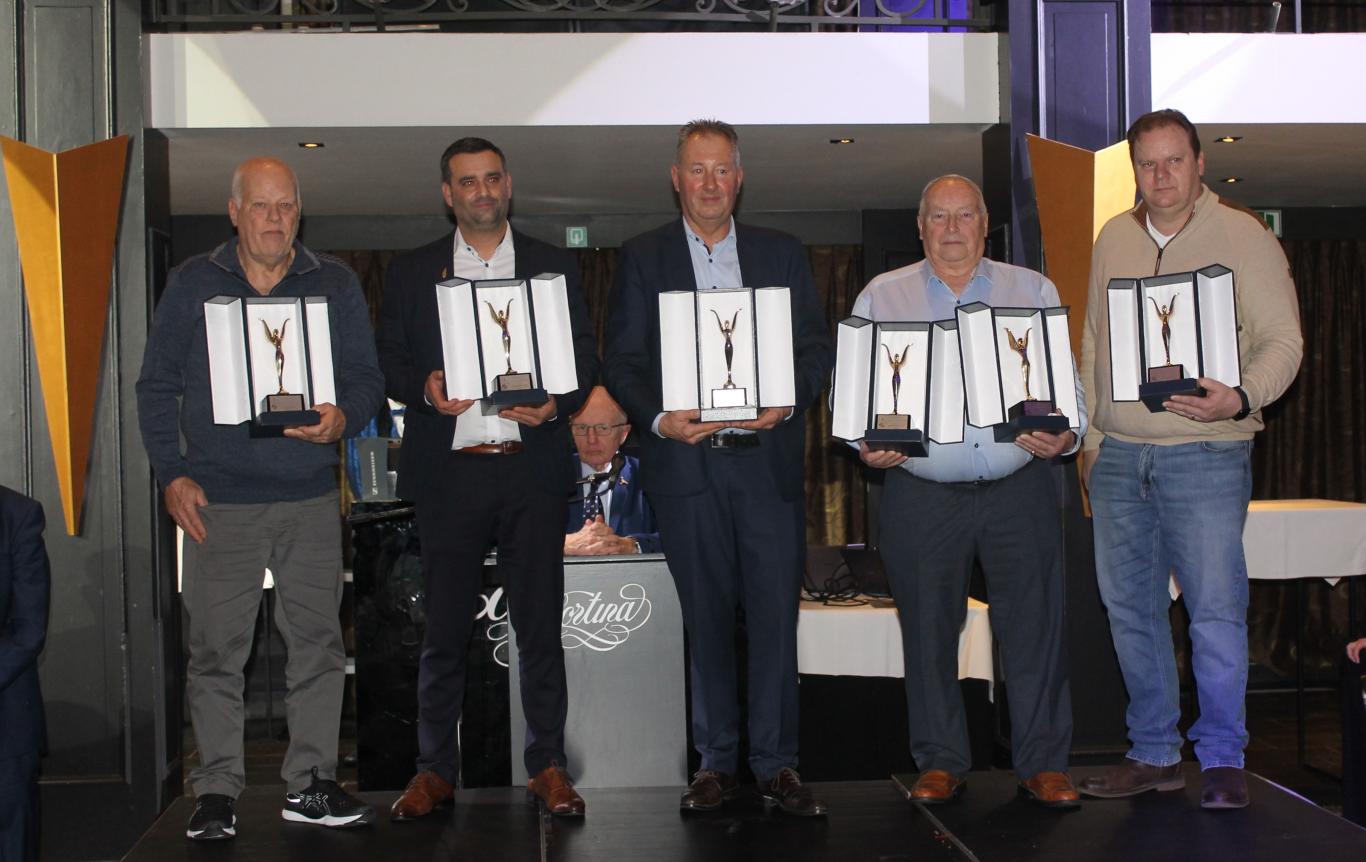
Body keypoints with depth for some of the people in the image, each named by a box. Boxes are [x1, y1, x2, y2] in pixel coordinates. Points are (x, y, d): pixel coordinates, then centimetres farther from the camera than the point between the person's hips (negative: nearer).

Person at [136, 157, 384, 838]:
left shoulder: (335, 283, 9)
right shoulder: (192, 284, 7)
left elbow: (366, 378, 8)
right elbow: (156, 386, 7)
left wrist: (343, 419, -15)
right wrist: (171, 475, -2)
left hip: (311, 499, 1)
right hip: (218, 500, -1)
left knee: (318, 642, 3)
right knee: (216, 648, 0)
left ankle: (310, 783, 14)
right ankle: (217, 789, 11)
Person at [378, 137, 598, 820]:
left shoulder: (555, 267, 11)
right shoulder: (410, 272, 11)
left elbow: (585, 361, 9)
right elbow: (387, 361, 9)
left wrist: (556, 403, -11)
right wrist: (424, 388, -12)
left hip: (532, 469, 0)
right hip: (448, 471, 0)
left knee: (540, 625, 3)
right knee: (445, 628, 4)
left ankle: (548, 765, 13)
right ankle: (435, 769, 15)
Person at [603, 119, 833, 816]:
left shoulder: (782, 254, 12)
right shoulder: (642, 258, 8)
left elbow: (816, 346, 10)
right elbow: (621, 360, 4)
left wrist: (790, 399, -10)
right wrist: (658, 417, -13)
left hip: (768, 459, 1)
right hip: (685, 461, 0)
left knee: (776, 613, -2)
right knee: (704, 616, 6)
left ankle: (776, 763, 8)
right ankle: (715, 762, 15)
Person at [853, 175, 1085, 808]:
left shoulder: (1033, 292, 11)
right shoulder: (881, 298, 9)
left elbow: (1065, 382, 7)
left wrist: (1064, 435, -12)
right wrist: (867, 443, -13)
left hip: (1019, 488, 0)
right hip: (921, 493, 0)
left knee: (1034, 623, 1)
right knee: (929, 629, 5)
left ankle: (1042, 763, 12)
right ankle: (941, 762, 18)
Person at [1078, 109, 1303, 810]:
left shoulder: (1244, 237, -1)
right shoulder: (1113, 239, 12)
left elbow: (1282, 339, -4)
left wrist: (1240, 399, -22)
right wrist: (1090, 432, 13)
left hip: (1205, 453, -5)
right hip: (1118, 455, 5)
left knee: (1216, 609, -5)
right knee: (1130, 606, 8)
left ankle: (1222, 759, 8)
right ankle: (1154, 753, 20)